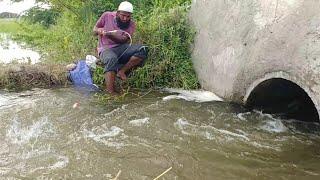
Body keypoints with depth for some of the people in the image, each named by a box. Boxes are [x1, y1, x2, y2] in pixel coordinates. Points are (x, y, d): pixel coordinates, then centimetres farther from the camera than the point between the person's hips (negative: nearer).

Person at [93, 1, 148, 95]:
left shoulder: (131, 24, 4)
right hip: (106, 48, -2)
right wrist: (99, 30, -13)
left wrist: (109, 34, -27)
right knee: (111, 59, -40)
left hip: (122, 48, 3)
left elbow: (123, 40, -11)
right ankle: (110, 91, -41)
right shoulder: (107, 16, 3)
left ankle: (122, 70, -23)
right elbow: (94, 30, 12)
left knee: (143, 49, -23)